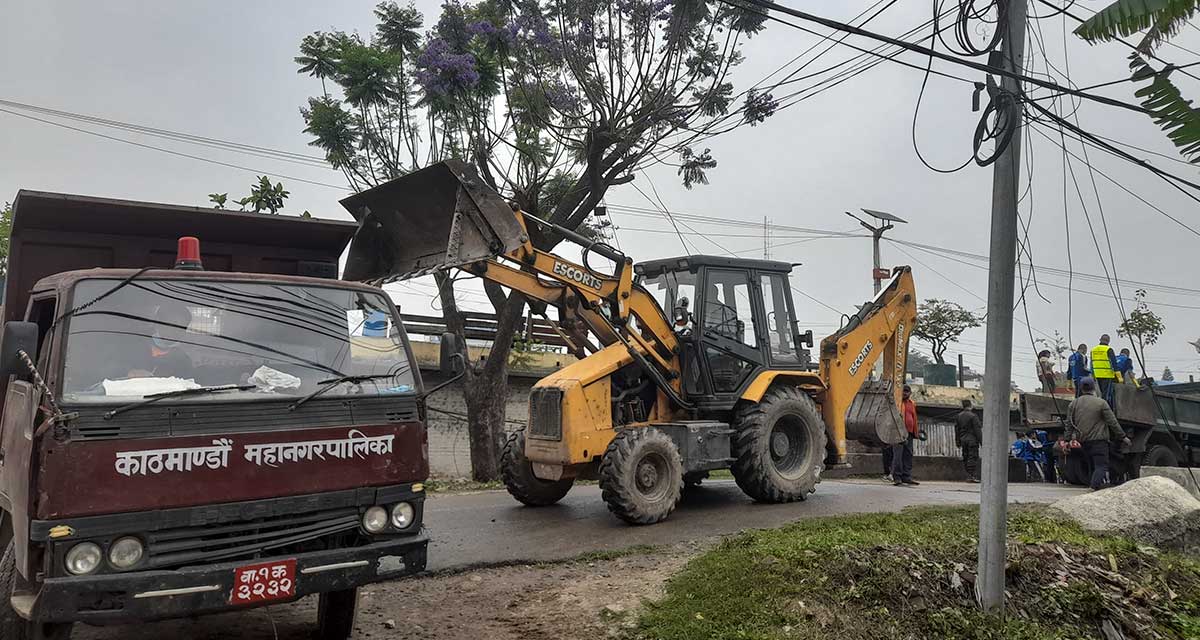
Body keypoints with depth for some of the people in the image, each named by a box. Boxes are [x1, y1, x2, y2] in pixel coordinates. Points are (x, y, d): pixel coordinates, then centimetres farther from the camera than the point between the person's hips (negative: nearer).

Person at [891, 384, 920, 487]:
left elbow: (914, 419, 21)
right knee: (898, 455, -8)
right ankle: (896, 478, -5)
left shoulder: (912, 404, 18)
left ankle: (907, 477, 15)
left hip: (909, 432, 7)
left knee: (908, 455, 8)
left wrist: (915, 433, 14)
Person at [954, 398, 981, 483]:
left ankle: (969, 476, 12)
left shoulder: (958, 416, 9)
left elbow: (956, 430, 12)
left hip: (963, 440, 6)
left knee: (965, 458, 10)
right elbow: (977, 430, -11)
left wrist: (958, 442, 17)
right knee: (973, 457, -4)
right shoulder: (973, 416, -11)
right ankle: (972, 476, -9)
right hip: (972, 439, -6)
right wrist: (981, 440, -6)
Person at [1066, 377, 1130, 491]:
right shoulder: (1101, 403, -5)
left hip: (1083, 440, 5)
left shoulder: (1073, 404, 7)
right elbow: (1113, 423, -3)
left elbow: (1069, 424, 7)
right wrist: (1123, 437, 5)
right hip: (1098, 440, -5)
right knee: (1101, 465, -8)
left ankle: (1097, 485, 18)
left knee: (1094, 465, 17)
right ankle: (1096, 484, -26)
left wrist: (1070, 438, 13)